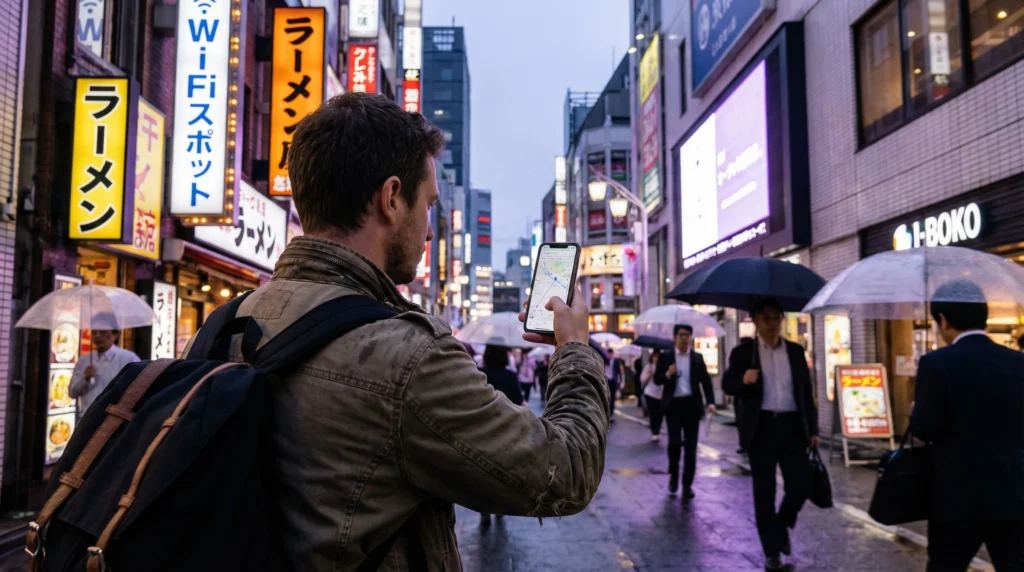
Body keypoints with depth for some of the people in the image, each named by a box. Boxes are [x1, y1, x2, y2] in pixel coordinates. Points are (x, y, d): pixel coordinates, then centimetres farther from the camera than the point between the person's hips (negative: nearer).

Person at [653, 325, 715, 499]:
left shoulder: (697, 358, 8)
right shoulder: (666, 357, 5)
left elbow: (706, 381, 3)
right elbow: (657, 379, 4)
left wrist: (710, 402, -10)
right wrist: (667, 375, -17)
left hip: (692, 404, 2)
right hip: (673, 405, -1)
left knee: (691, 445, 2)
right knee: (674, 442, -8)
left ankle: (687, 484, 12)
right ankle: (673, 475, 19)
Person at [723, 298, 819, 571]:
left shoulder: (795, 350, 10)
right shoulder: (743, 351, 2)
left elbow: (806, 390, 10)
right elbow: (727, 384, -2)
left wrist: (812, 428, 5)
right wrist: (743, 379, -26)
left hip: (792, 425, 2)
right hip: (762, 427, -2)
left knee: (801, 485, 0)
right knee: (764, 491, 3)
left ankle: (782, 525, 31)